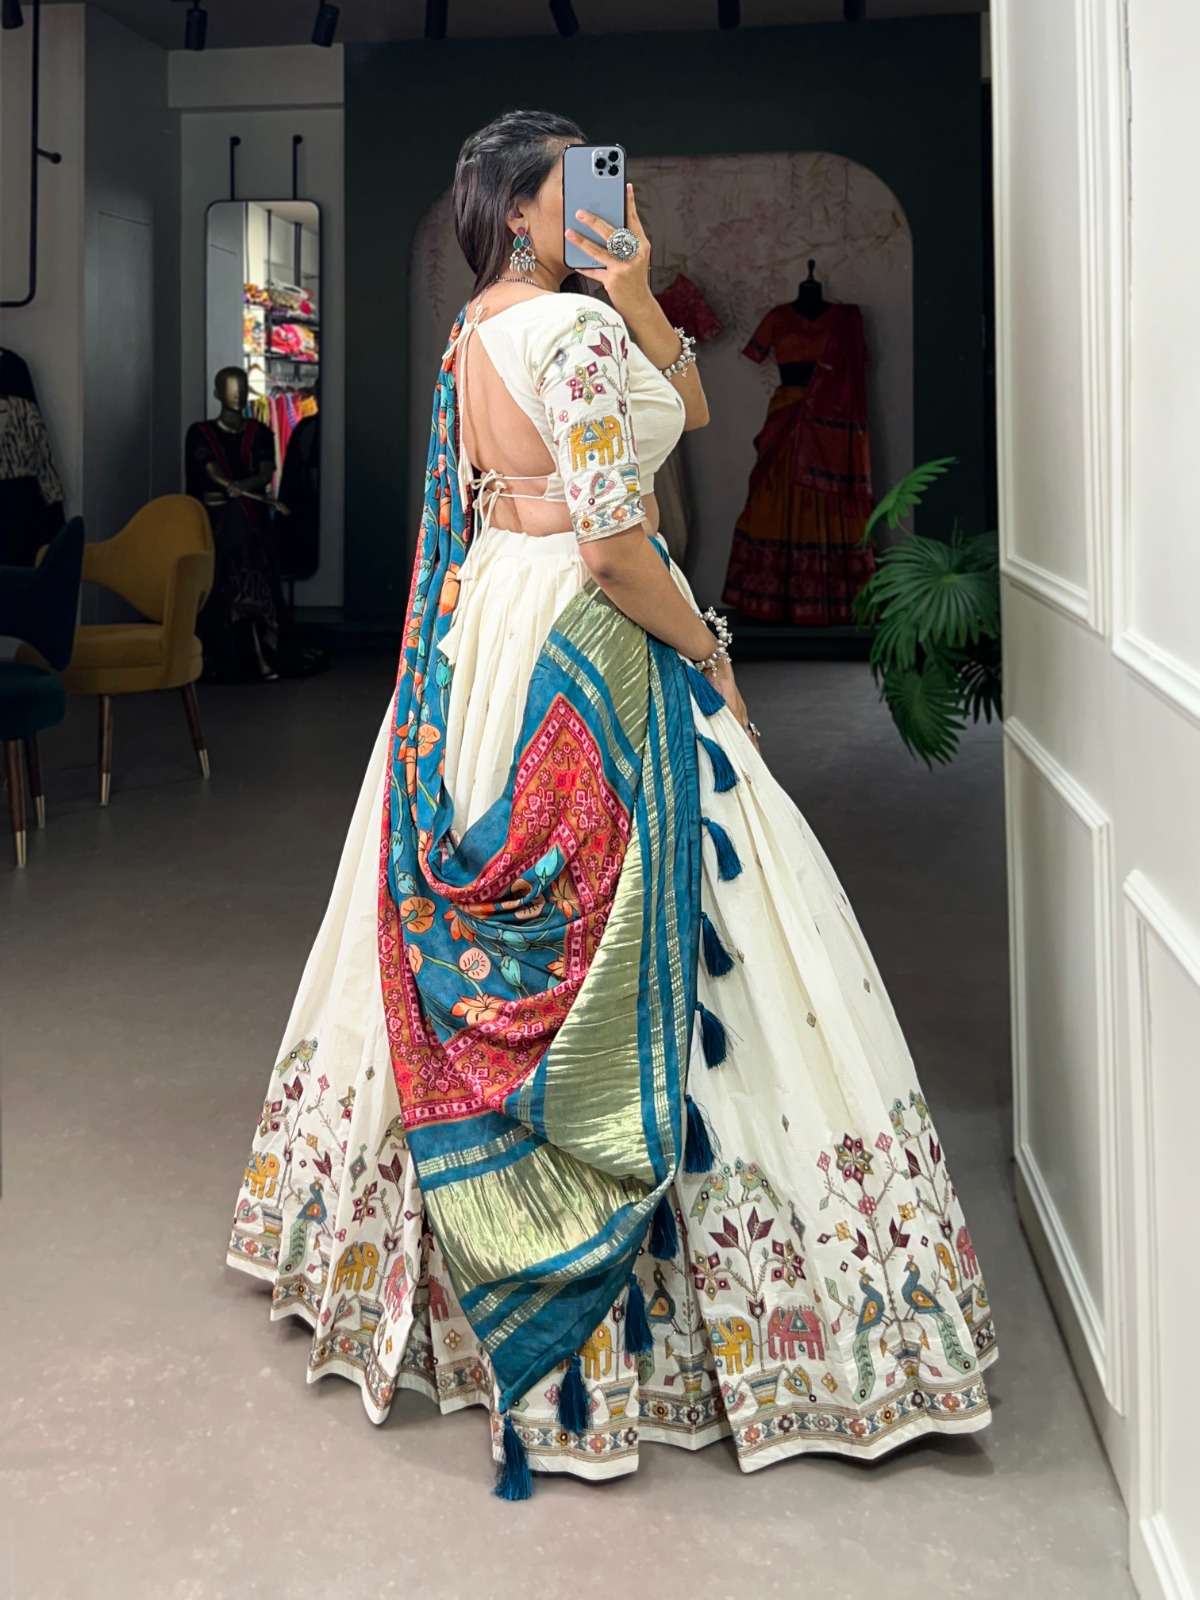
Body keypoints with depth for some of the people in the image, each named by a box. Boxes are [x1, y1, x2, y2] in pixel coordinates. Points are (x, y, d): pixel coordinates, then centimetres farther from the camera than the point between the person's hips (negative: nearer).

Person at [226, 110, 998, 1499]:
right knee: (613, 945, -4)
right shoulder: (578, 326, -15)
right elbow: (613, 543, -20)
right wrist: (709, 653, -8)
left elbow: (687, 409, 16)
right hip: (582, 650, -10)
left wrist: (641, 301, 3)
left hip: (477, 647, 10)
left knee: (478, 948, 19)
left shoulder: (475, 328, 15)